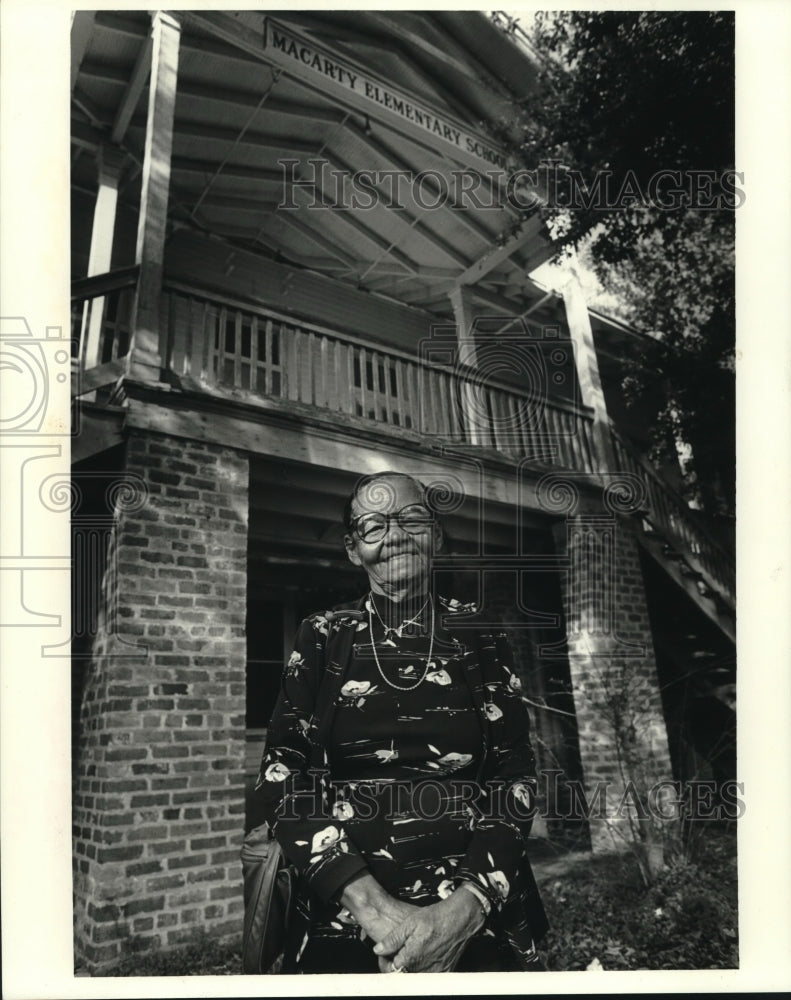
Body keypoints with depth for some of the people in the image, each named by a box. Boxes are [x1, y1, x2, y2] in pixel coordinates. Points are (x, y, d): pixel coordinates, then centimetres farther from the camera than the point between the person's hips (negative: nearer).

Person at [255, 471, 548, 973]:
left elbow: (516, 779, -4)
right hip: (342, 922, 0)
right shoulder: (323, 637, -1)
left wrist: (468, 907, -19)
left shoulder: (481, 635, -2)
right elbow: (284, 776, -7)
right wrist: (369, 902, -18)